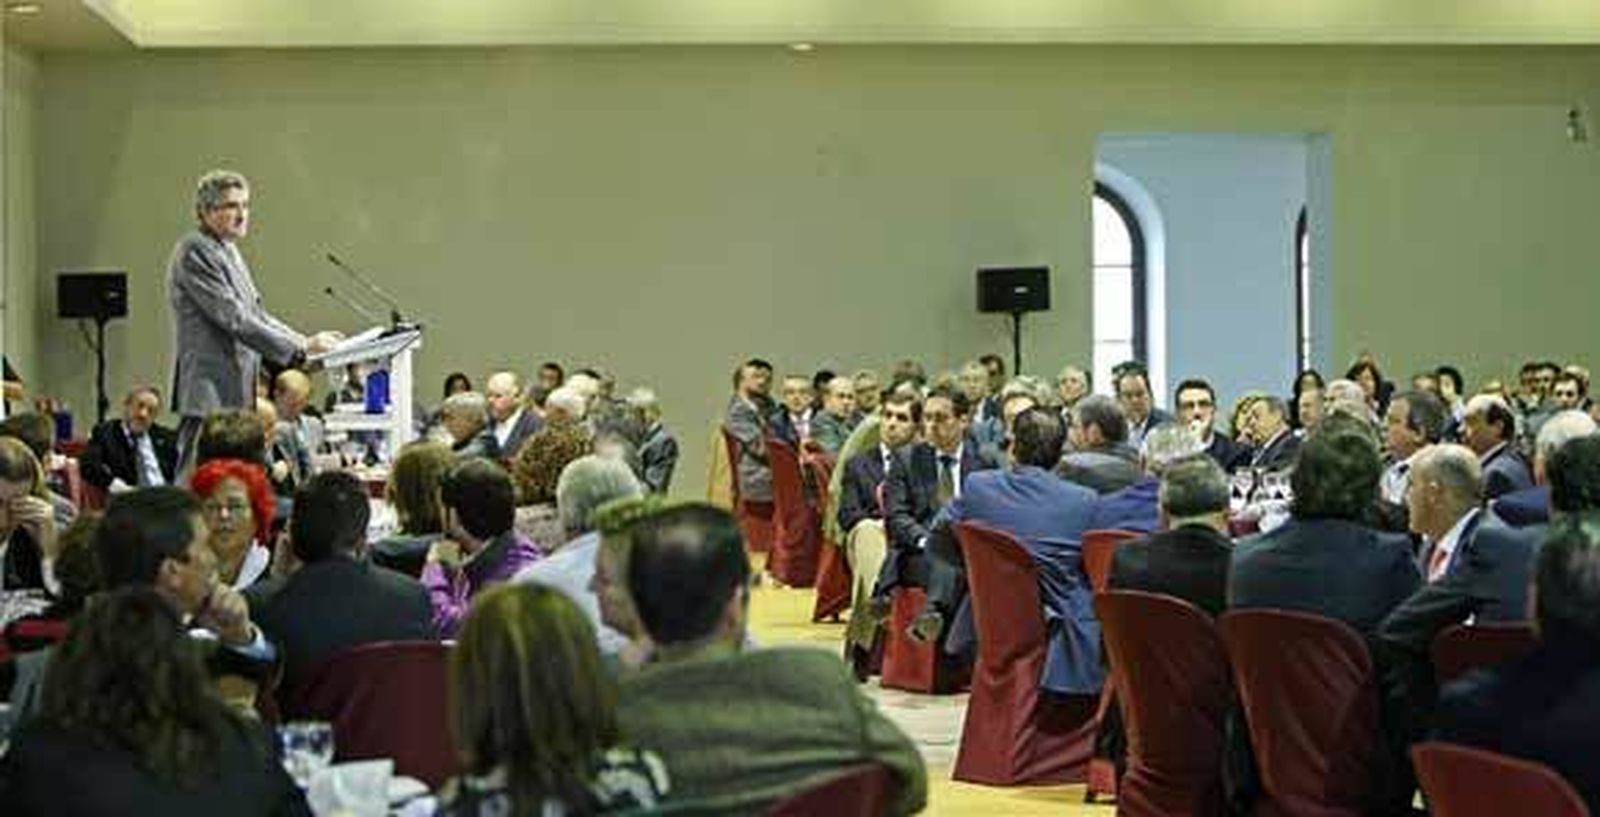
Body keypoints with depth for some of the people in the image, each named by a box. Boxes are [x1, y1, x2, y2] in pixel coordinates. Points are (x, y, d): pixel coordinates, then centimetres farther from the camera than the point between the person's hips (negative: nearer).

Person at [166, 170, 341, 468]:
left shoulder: (229, 253, 19)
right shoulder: (194, 251, -11)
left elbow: (257, 315, 21)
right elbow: (233, 319, -17)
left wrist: (306, 344, 7)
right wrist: (301, 348, -17)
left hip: (234, 393, 10)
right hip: (209, 395, -10)